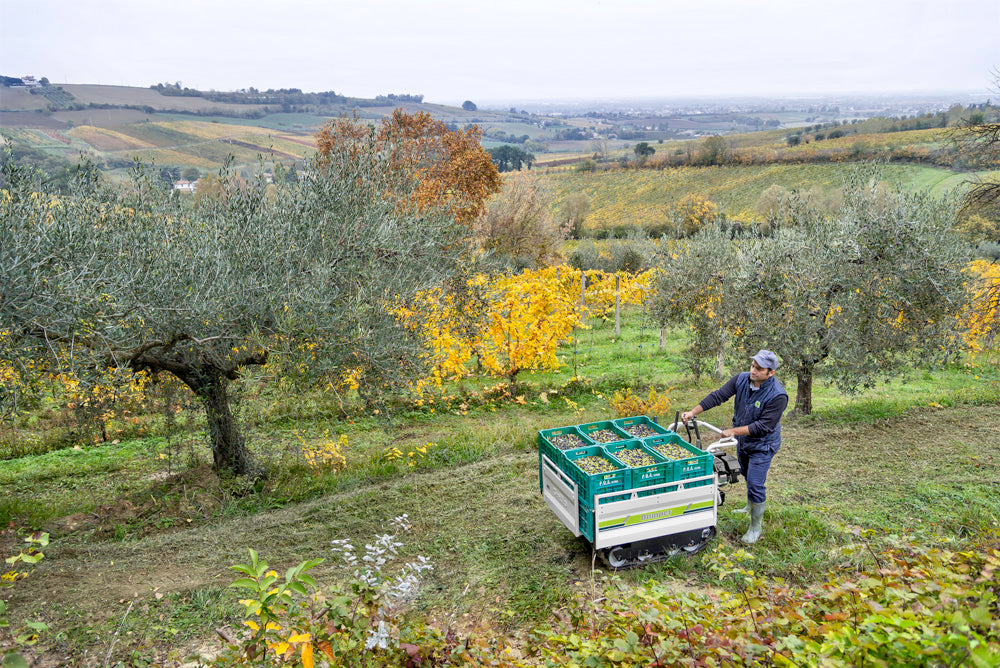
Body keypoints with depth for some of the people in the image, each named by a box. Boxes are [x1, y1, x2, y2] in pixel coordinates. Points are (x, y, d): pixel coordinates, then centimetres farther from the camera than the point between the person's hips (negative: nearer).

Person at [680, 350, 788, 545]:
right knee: (747, 475, 26)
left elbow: (763, 426, -29)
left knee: (755, 484, -6)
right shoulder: (741, 379, -14)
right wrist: (694, 411, -17)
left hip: (762, 445, -6)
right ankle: (751, 506, 52)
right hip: (742, 441, 6)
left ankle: (756, 527, 12)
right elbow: (718, 396, -11)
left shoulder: (778, 396, -30)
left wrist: (733, 431, -27)